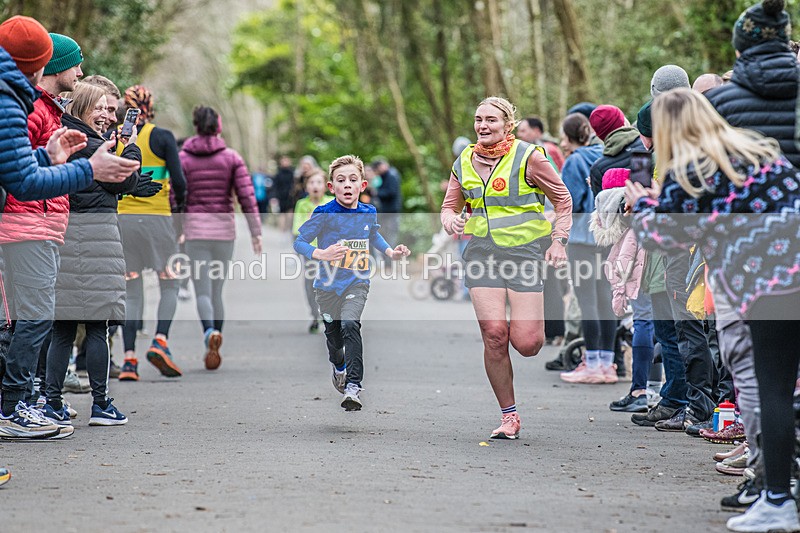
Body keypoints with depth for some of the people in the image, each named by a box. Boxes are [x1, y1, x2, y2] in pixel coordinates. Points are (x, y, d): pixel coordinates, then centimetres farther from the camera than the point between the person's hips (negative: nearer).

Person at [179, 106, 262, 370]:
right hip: (224, 229, 1)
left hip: (195, 229, -1)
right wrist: (256, 232, -3)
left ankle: (211, 332, -31)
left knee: (202, 291, -1)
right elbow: (247, 196, -6)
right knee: (216, 289, 14)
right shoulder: (232, 157, 1)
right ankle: (213, 351, 15)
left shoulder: (183, 158, 1)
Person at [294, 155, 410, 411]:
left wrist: (390, 252, 8)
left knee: (350, 324, -25)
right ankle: (339, 368, 51)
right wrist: (320, 254, -29)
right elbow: (298, 242, -12)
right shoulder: (324, 214, -15)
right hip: (329, 284, 0)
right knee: (333, 334, 14)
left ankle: (353, 387, -26)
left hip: (357, 282, 0)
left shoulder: (369, 213, -2)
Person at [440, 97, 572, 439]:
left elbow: (562, 198, 5)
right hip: (482, 253, 3)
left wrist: (559, 240, -2)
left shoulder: (528, 157, -4)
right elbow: (450, 205, 20)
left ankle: (535, 323, 30)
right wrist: (451, 220, -3)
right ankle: (508, 416, 4)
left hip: (525, 250, -3)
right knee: (494, 335, -10)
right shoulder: (464, 163, 8)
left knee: (526, 344, -11)